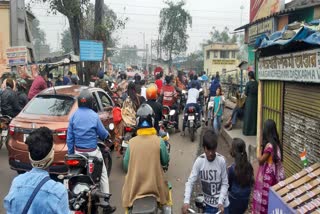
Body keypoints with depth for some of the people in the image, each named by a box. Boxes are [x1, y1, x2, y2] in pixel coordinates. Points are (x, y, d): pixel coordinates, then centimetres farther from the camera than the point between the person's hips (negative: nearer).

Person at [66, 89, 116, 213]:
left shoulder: (73, 116, -2)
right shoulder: (94, 116, -14)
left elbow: (69, 137, 2)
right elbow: (102, 134, -4)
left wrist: (70, 153, 11)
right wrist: (107, 134, 19)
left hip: (78, 151, 4)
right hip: (92, 152, -4)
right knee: (103, 176, 7)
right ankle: (105, 203, 7)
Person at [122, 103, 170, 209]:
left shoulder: (131, 142, -10)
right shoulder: (159, 141, -13)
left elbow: (125, 166, -1)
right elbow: (165, 162, 0)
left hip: (134, 188, 1)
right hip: (155, 186, 0)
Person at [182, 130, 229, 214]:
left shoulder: (221, 160, -17)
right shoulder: (199, 161, -14)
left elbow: (225, 184, -10)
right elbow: (190, 182, -13)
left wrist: (220, 202, -20)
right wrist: (186, 201, -24)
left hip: (221, 204, -1)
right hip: (208, 204, 1)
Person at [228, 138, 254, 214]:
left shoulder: (232, 168, -22)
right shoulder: (248, 165, -6)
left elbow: (228, 185, -9)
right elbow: (250, 182, 6)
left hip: (235, 200, -6)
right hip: (245, 199, 6)